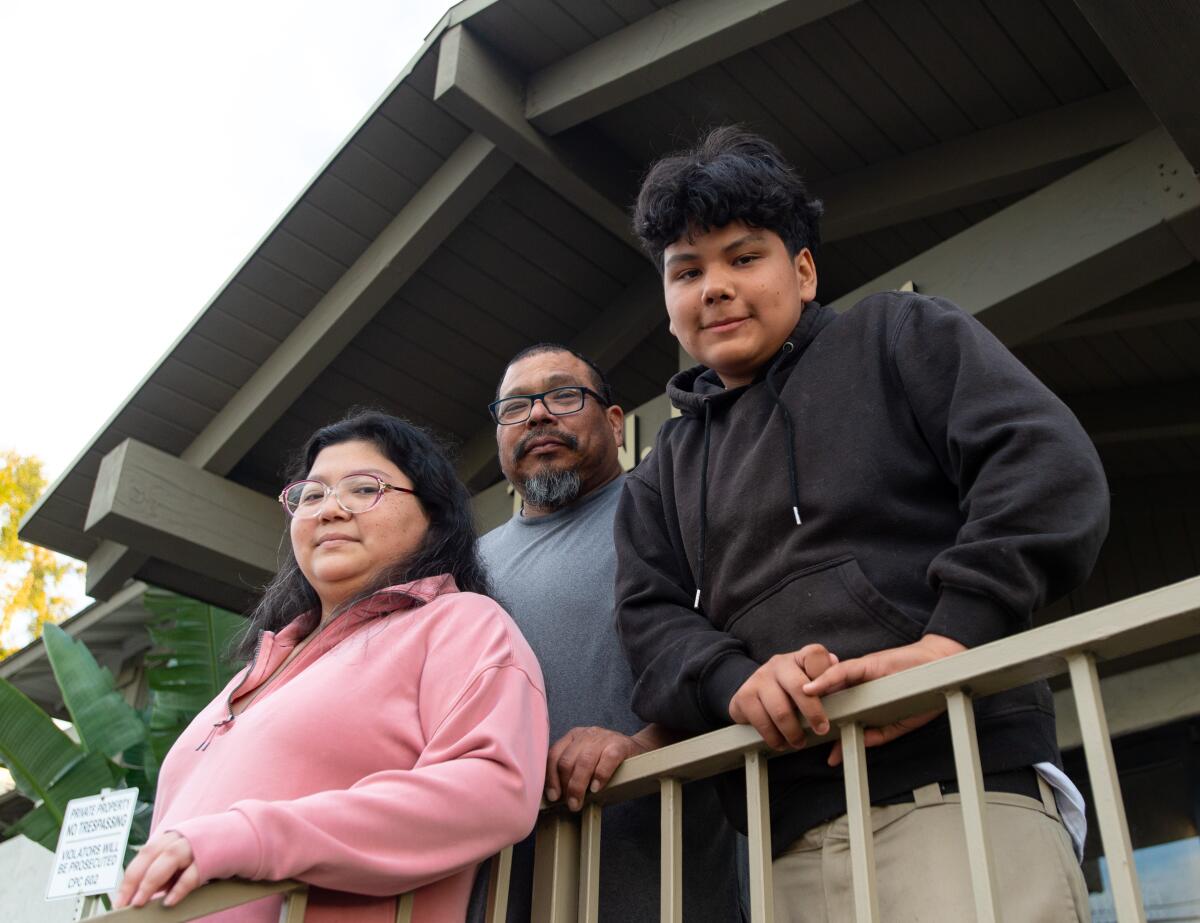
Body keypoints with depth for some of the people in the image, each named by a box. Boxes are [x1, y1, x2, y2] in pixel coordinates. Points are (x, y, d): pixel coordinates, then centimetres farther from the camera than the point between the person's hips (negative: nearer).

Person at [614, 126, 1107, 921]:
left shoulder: (901, 337, 11)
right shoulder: (662, 477, 24)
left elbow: (1049, 465, -4)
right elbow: (652, 622, 10)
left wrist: (952, 638, -18)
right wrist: (734, 682, -14)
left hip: (958, 787, -4)